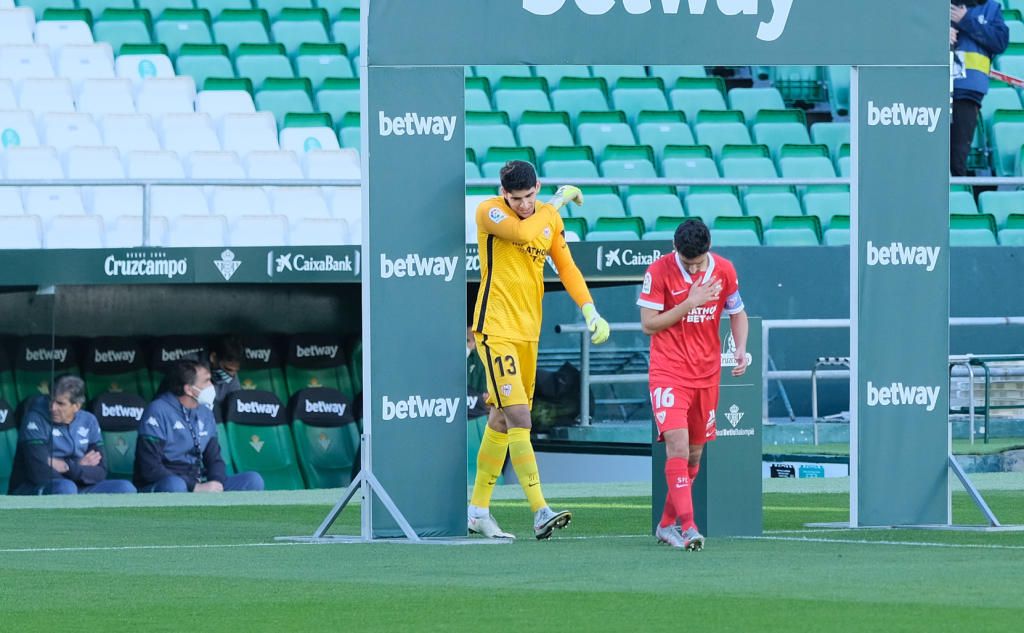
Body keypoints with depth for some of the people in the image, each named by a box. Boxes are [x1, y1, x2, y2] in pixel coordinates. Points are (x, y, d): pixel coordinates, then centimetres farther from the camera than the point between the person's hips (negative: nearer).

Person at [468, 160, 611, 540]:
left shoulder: (550, 217, 8)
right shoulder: (489, 211, -11)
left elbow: (566, 267, 12)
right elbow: (523, 233, -28)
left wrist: (590, 310, -1)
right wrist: (559, 201, -14)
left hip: (528, 330, 7)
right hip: (495, 329, -7)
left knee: (502, 420, 12)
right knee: (519, 419, -15)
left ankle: (478, 511, 22)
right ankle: (540, 512, -21)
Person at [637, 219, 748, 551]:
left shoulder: (724, 271, -1)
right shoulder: (659, 271, -11)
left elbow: (738, 313, 13)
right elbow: (648, 324, -11)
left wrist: (741, 350, -4)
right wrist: (690, 303, -19)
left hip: (707, 373, 4)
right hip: (669, 371, -4)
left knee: (694, 454, 10)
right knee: (677, 445, -19)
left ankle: (667, 524, 26)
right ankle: (687, 526, -25)